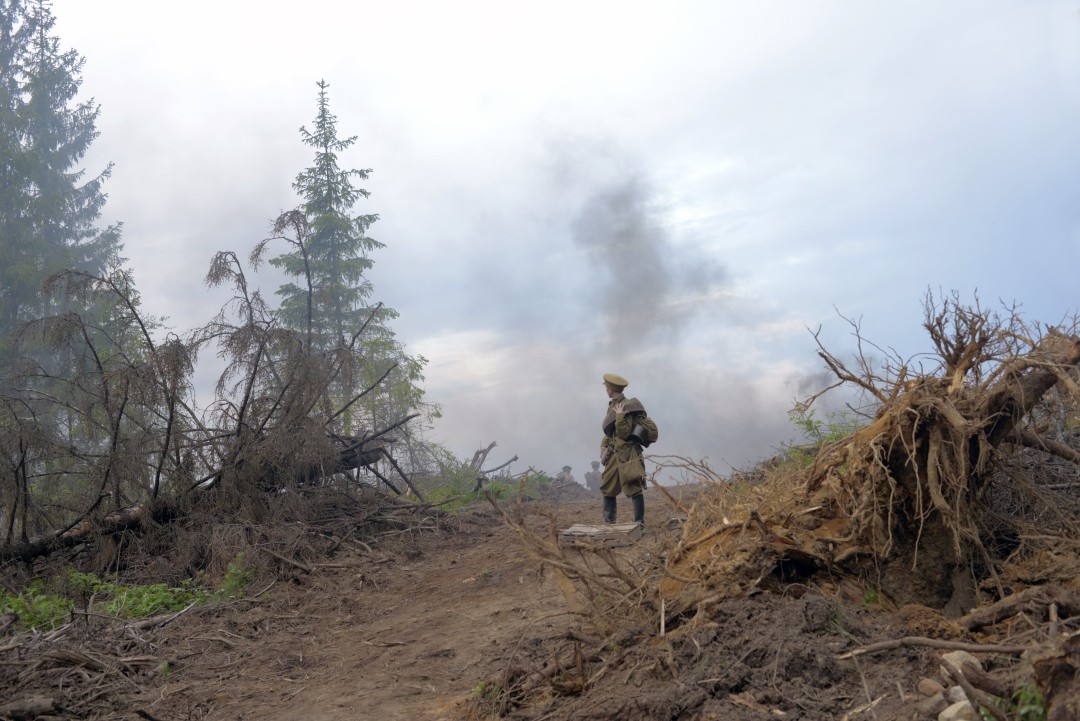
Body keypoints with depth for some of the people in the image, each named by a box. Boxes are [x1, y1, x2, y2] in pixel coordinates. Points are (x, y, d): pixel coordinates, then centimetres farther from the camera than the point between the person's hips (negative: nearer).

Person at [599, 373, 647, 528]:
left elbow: (624, 433, -17)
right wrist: (604, 446, 10)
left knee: (634, 488, -6)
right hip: (614, 454, 10)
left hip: (627, 455, -10)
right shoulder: (612, 405, 12)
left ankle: (639, 522, -1)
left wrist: (619, 416, -25)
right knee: (607, 487, 13)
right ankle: (608, 521, 22)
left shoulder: (626, 406, -13)